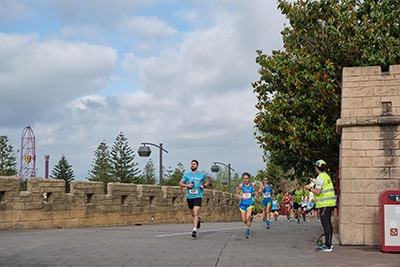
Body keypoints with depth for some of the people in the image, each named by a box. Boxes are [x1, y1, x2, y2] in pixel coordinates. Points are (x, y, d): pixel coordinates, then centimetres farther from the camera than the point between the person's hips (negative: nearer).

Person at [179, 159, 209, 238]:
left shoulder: (202, 175, 5)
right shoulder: (186, 175, 5)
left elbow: (207, 182, 20)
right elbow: (180, 184, 11)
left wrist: (204, 186, -2)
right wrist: (187, 185, -8)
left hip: (198, 197, -3)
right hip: (189, 197, 3)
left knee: (195, 213, -18)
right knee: (193, 214, 14)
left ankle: (194, 230, -20)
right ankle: (199, 219, 49)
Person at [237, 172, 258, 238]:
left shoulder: (252, 185, 1)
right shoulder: (241, 186, -1)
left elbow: (257, 191, 18)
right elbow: (237, 194, 8)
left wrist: (256, 193, -4)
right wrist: (239, 196, -13)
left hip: (250, 204, -1)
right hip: (243, 204, 1)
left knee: (248, 218, -20)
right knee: (244, 220, 2)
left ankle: (247, 233, -6)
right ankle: (249, 223, 39)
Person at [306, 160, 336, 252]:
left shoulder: (320, 178, -13)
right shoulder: (327, 176, 16)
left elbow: (318, 192, -18)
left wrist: (310, 188, -3)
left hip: (324, 204, -10)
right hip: (330, 203, 10)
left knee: (325, 224, -9)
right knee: (328, 223, 16)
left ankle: (327, 246, -10)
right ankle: (329, 243, 24)